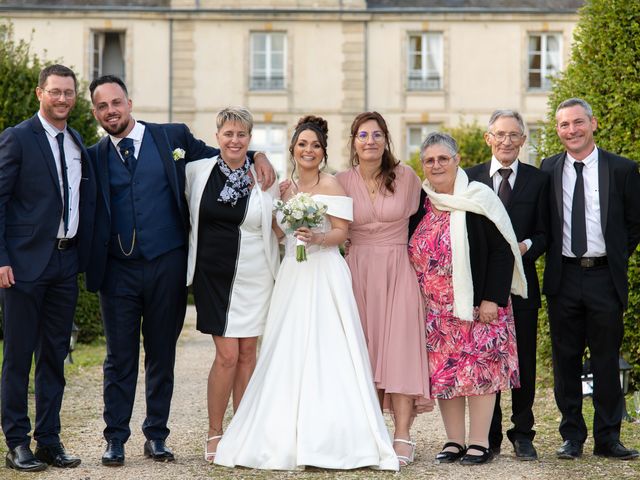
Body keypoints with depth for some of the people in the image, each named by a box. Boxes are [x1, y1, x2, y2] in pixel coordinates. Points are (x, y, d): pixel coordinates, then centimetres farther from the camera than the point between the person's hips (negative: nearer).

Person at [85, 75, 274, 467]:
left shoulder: (173, 137, 4)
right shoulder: (94, 157, 7)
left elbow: (218, 156, 16)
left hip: (166, 266, 0)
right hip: (118, 270, 0)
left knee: (163, 356, 9)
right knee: (120, 358, 4)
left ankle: (157, 435, 20)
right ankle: (116, 439, 12)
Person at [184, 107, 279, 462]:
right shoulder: (197, 171, -1)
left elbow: (278, 230, 9)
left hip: (254, 277, 1)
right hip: (212, 276, -1)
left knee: (247, 353, 6)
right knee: (227, 355, -6)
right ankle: (214, 433, 8)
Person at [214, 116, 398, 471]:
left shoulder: (330, 185, -1)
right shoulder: (286, 189, 17)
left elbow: (341, 232, -7)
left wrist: (316, 238, -25)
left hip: (323, 275, -6)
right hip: (292, 277, 6)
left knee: (325, 353, -10)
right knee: (288, 355, 2)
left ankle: (328, 439, -8)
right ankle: (291, 437, 5)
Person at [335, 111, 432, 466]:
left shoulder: (406, 177, -1)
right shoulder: (343, 182, 1)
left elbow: (418, 217, 10)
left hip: (398, 271, -2)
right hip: (359, 272, 2)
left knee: (399, 347, -9)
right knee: (366, 350, 3)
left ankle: (402, 438, -11)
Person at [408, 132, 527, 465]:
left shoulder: (479, 199, -7)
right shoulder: (419, 203, 7)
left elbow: (503, 250, -9)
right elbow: (411, 253, 15)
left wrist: (492, 299, -15)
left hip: (477, 305, -5)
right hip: (434, 309, 5)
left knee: (479, 369, -2)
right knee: (442, 372, 5)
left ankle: (479, 443, 4)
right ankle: (454, 442, 13)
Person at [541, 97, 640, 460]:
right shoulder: (548, 170, 6)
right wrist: (552, 254, 5)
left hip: (605, 277, -1)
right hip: (563, 277, 2)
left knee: (606, 360, 4)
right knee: (566, 359, 6)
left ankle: (608, 437, 12)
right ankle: (572, 435, 14)